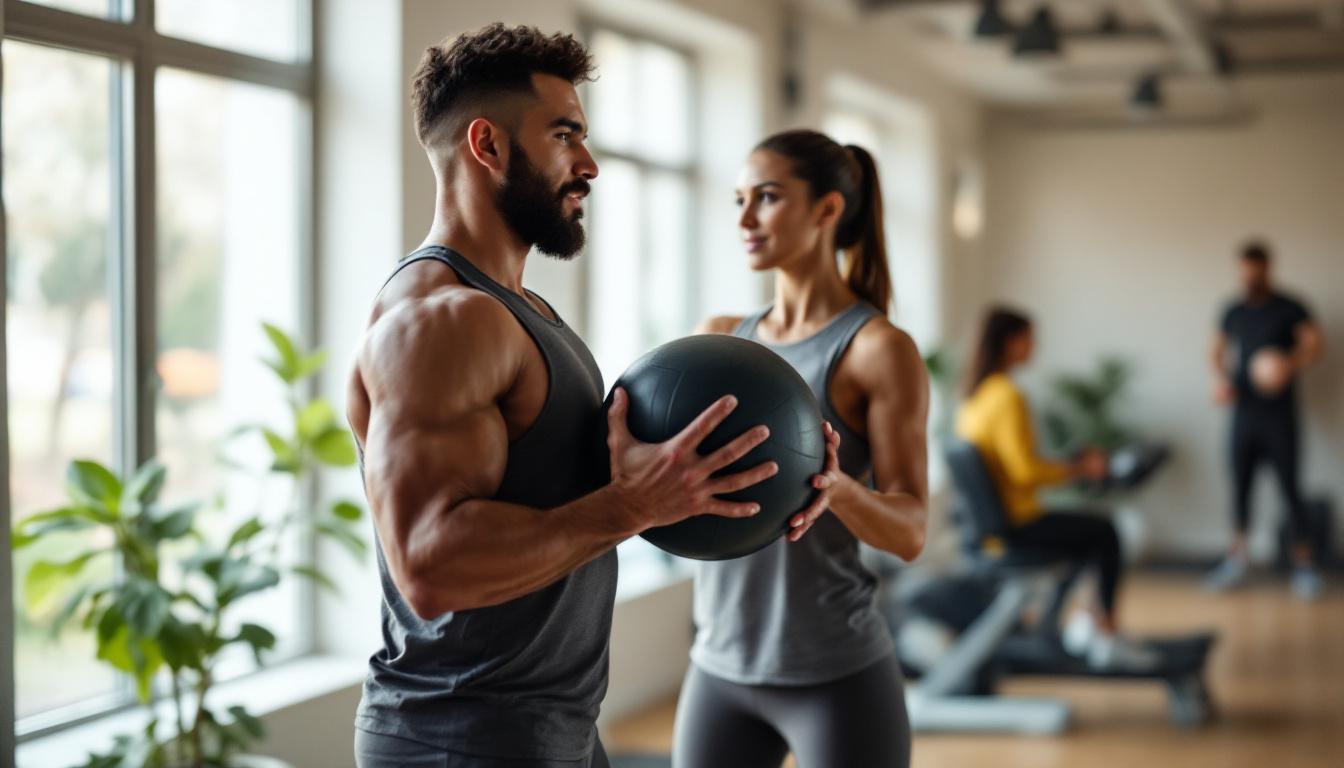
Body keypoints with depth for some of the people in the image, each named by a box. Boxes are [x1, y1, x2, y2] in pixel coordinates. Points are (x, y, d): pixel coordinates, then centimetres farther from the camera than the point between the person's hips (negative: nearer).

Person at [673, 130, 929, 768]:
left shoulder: (878, 349, -8)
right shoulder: (717, 340, 8)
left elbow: (909, 530, -12)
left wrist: (833, 486, -30)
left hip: (836, 674, -5)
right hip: (720, 666, 5)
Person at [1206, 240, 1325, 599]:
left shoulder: (1289, 309, -4)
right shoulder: (1233, 312, 10)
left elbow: (1314, 344, -14)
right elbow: (1217, 350, 19)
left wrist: (1292, 363, -34)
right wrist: (1220, 376, -2)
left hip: (1280, 414, -4)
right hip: (1244, 412, 4)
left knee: (1290, 488, -5)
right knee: (1240, 485, 5)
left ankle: (1304, 565, 0)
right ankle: (1237, 560, 15)